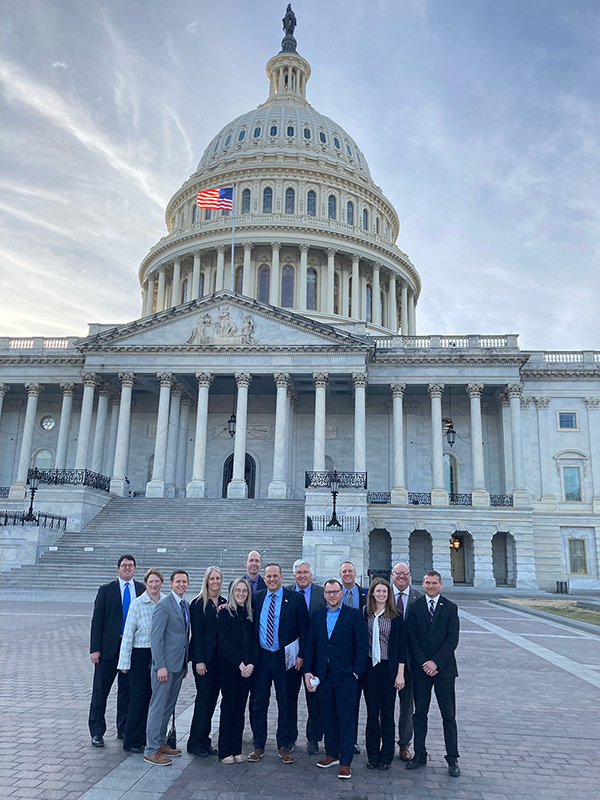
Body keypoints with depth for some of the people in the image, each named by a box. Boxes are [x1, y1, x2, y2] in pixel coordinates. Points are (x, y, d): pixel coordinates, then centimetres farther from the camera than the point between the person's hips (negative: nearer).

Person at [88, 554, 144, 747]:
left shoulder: (143, 590, 5)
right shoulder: (106, 590, -1)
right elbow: (97, 621, -2)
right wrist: (95, 649, -9)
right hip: (109, 647, -2)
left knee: (128, 691, 12)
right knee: (100, 691, 4)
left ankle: (124, 730, 25)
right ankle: (97, 732, 16)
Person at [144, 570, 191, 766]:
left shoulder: (186, 605, 11)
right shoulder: (163, 606, -14)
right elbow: (156, 637, -17)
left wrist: (185, 664, 16)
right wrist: (160, 666, -19)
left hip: (178, 665, 8)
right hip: (165, 665, -8)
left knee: (169, 706, 16)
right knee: (158, 706, -1)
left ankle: (161, 742, 29)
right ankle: (151, 750, 9)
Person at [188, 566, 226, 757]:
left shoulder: (224, 603, 9)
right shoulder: (198, 603, -7)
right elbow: (196, 633, -10)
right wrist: (199, 660, -13)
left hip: (220, 656, 6)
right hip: (204, 656, -5)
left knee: (212, 698, 10)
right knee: (204, 697, -3)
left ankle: (204, 739, 22)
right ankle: (195, 743, 10)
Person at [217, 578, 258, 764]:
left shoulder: (251, 615, 10)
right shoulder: (225, 613, -3)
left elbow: (254, 642, 6)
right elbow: (224, 641, -9)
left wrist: (251, 664, -9)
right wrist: (239, 663, -15)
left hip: (247, 668, 4)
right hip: (229, 667, -4)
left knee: (240, 708, 8)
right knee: (228, 706, 1)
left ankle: (236, 749, 17)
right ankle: (225, 751, 11)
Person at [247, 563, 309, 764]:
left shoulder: (295, 599, -3)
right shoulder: (256, 599, 4)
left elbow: (304, 629, -2)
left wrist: (301, 655, -7)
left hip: (284, 658, -2)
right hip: (261, 656, 2)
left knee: (285, 702, 8)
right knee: (259, 701, 9)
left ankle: (284, 746, 22)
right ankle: (259, 745, 23)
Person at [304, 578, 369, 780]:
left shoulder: (354, 615, -5)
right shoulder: (317, 615, 8)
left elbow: (363, 646, -5)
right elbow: (310, 644, 10)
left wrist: (356, 672, -10)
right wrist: (307, 671, 2)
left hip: (345, 675, -4)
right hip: (323, 674, 4)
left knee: (346, 718, 1)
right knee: (328, 716, 14)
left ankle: (345, 762, 11)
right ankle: (332, 754, 29)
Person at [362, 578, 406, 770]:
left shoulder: (396, 616, -3)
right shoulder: (365, 614, 2)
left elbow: (402, 646, -2)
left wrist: (400, 673, -6)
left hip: (388, 668, -2)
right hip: (369, 668, 2)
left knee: (387, 713, 6)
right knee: (372, 712, 9)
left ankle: (386, 756, 20)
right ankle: (372, 755, 22)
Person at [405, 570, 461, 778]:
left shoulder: (450, 608, 0)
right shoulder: (414, 607, 2)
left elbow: (452, 639, -6)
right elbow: (412, 638, -1)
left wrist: (436, 662, -13)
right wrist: (424, 663, -10)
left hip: (444, 668, -1)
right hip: (420, 668, 1)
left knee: (449, 716, 5)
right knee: (420, 713, 10)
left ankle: (452, 759, 16)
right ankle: (420, 754, 22)